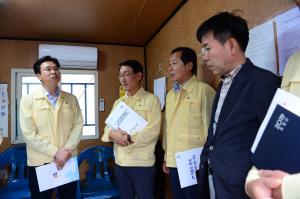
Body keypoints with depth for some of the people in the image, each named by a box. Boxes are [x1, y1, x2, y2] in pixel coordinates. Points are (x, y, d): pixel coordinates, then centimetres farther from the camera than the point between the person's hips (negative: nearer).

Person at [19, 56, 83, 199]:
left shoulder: (71, 99, 5)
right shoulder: (28, 100, -2)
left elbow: (78, 125, 0)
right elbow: (29, 133, -10)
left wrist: (67, 150, -13)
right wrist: (55, 152, -15)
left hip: (68, 161, 2)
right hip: (40, 162, -2)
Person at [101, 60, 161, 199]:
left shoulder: (151, 100, -6)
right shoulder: (118, 102, 13)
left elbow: (152, 131, -14)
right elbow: (108, 126, 12)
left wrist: (128, 138, -16)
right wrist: (113, 134, -11)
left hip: (142, 162, -5)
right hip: (120, 161, 6)